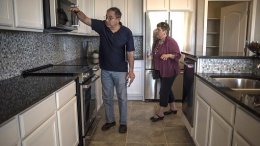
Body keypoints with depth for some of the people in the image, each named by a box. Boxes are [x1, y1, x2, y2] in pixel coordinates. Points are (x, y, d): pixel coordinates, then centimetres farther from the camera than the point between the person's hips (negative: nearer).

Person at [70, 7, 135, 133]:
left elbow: (130, 53, -9)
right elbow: (85, 19, -8)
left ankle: (123, 122, 24)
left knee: (122, 98, 7)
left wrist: (131, 70, -11)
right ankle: (110, 120, 31)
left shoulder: (126, 32, -11)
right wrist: (78, 12, -29)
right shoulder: (102, 26, -5)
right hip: (105, 70, 3)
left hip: (120, 71, -3)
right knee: (107, 97, 13)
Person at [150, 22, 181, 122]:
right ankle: (173, 108, 32)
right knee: (167, 89, 16)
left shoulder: (171, 42, -17)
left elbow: (178, 55, -21)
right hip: (161, 70, 9)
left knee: (164, 91, -5)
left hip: (169, 71, -8)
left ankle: (160, 114, 5)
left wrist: (168, 55, -34)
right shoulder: (157, 41, 8)